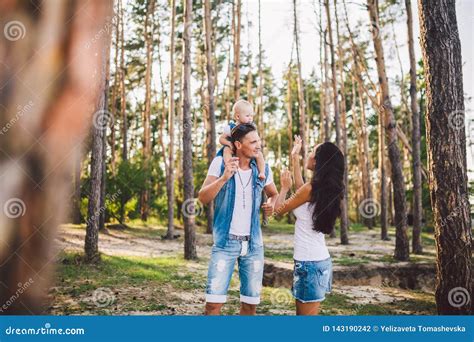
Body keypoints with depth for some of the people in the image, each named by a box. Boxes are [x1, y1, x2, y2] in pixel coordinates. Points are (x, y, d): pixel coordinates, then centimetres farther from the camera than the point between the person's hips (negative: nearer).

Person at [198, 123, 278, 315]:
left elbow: (274, 194, 19)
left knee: (251, 303, 10)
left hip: (253, 242, 3)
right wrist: (223, 178, -26)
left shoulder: (263, 169, 2)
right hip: (225, 241, -3)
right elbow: (203, 198, -12)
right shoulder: (220, 163, -6)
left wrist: (271, 204, -4)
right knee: (214, 301, -9)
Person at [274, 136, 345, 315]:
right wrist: (295, 157, 31)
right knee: (302, 312, 19)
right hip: (321, 260, 9)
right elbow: (300, 187, 26)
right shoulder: (329, 188, 6)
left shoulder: (311, 188, -17)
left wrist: (285, 187, 14)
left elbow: (279, 209, -4)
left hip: (309, 262, -9)